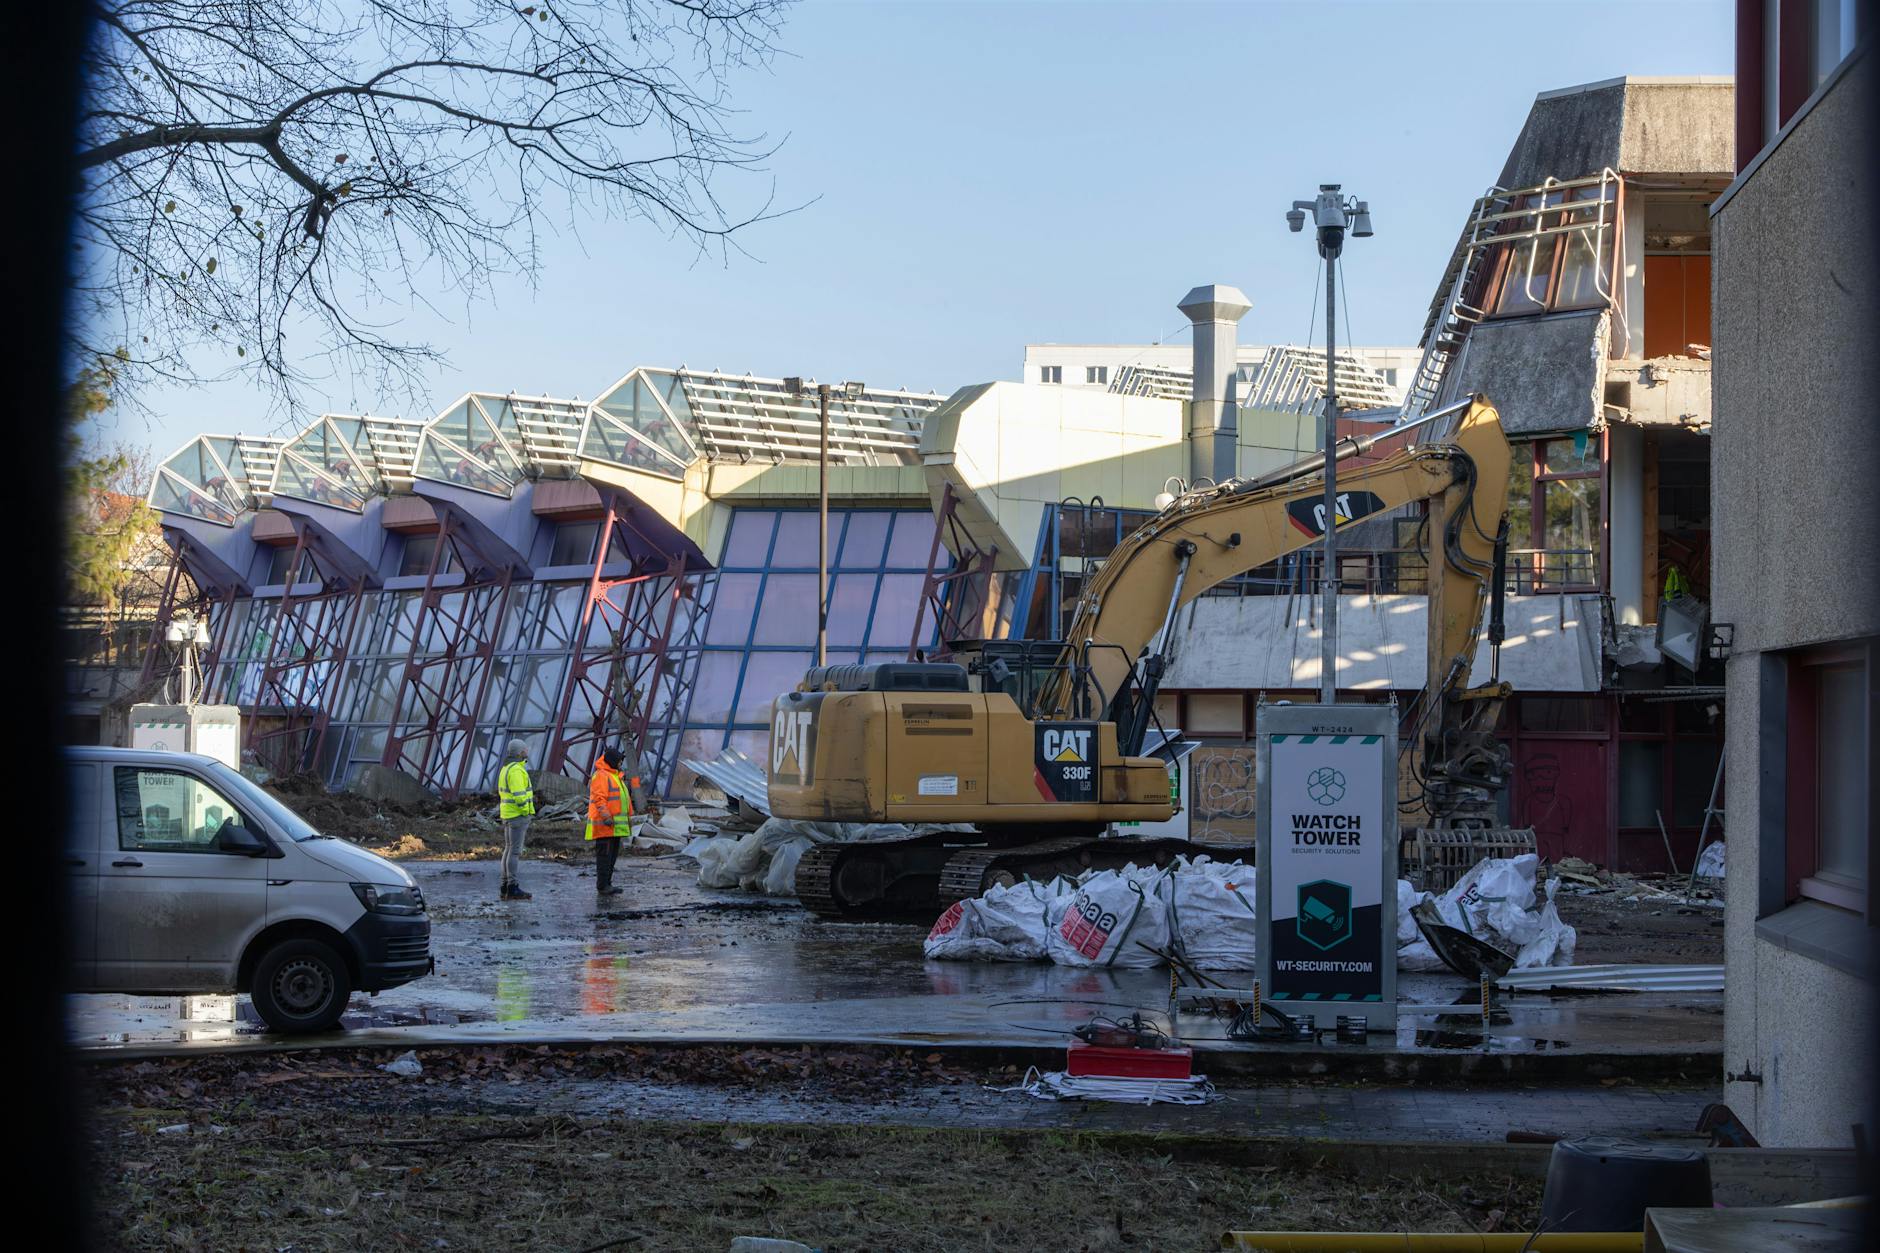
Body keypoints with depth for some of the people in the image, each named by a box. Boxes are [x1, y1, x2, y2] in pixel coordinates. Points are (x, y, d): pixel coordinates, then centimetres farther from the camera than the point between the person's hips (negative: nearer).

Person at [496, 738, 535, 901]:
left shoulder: (506, 769, 14)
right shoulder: (516, 770, -17)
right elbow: (518, 795, -23)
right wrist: (526, 813, -16)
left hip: (508, 814, 10)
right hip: (518, 815, -10)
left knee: (509, 850, 11)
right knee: (515, 851, -8)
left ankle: (505, 889, 12)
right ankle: (513, 889, -9)